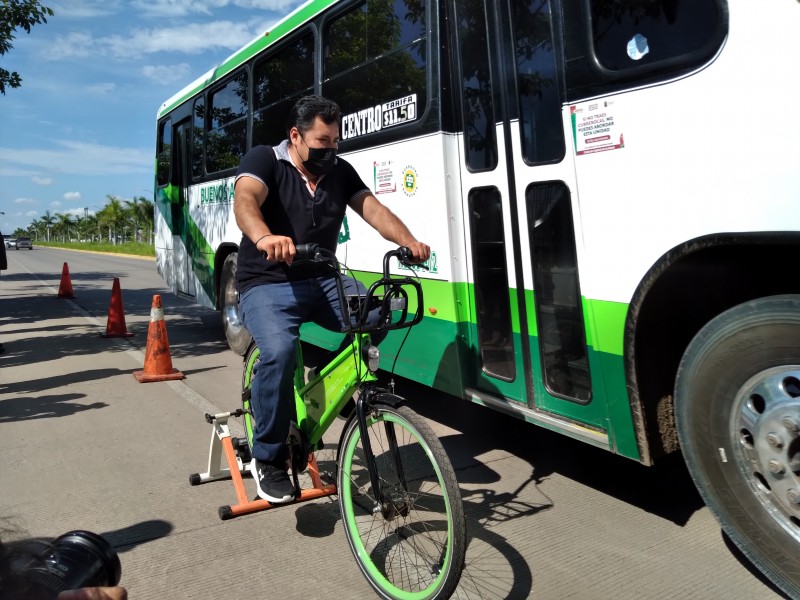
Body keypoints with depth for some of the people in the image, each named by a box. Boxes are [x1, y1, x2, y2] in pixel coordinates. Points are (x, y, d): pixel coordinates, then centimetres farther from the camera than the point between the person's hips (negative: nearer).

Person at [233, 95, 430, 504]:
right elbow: (244, 200, -24)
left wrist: (409, 241, -22)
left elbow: (374, 210, -1)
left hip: (323, 281, 4)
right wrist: (264, 237, -47)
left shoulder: (340, 171, 11)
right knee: (279, 351, -32)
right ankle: (267, 459, -9)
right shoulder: (264, 160, -3)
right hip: (267, 285, -4)